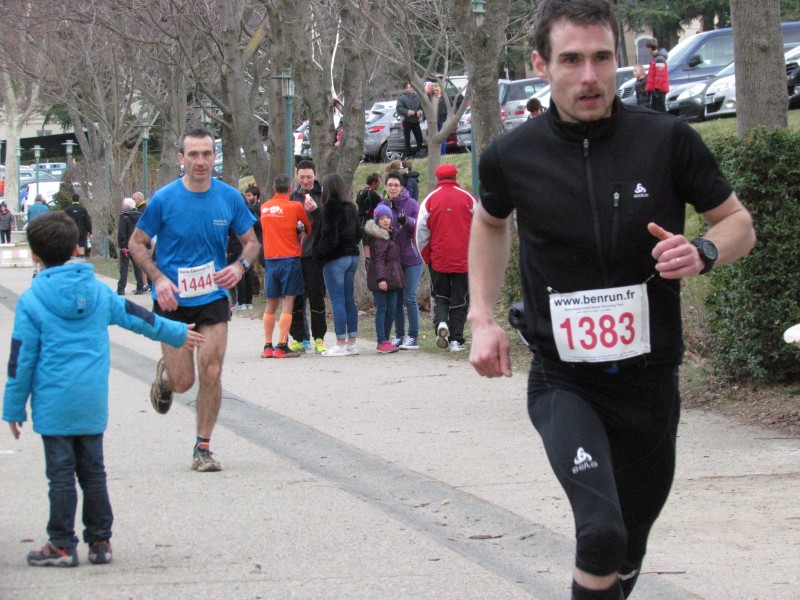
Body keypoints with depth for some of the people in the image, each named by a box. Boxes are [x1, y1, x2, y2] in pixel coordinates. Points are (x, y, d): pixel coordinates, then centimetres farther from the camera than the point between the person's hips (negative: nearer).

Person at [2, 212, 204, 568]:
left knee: (61, 474, 0)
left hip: (53, 404, -4)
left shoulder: (31, 301, -8)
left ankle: (62, 545, 4)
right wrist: (177, 334, 31)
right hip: (93, 404, 4)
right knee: (93, 471, 11)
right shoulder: (97, 291, 4)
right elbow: (134, 316, 16)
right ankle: (100, 541, 15)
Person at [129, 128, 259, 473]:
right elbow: (136, 243, -1)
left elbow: (252, 242, 9)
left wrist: (240, 266, -13)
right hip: (172, 299, -1)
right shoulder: (164, 199, -9)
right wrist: (159, 278, -16)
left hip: (213, 298, 2)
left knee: (211, 374, -6)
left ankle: (203, 449, 8)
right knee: (183, 381, -1)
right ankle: (164, 375, 37)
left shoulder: (230, 198, -3)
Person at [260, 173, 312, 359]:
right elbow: (309, 228, 7)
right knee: (287, 302, -3)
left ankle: (267, 346, 9)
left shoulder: (264, 207, 7)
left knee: (271, 303, 11)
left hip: (270, 259, 4)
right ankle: (282, 346, -10)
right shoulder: (296, 206, -6)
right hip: (290, 258, -4)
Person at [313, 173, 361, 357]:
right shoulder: (352, 207, 12)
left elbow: (328, 234, -16)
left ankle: (341, 344, -8)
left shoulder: (331, 207, -12)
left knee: (338, 301, -6)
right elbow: (357, 233, 18)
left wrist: (319, 252, -5)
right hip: (352, 256, 8)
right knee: (349, 300, 10)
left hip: (335, 258, -8)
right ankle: (352, 342, 12)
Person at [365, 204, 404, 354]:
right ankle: (382, 341, -7)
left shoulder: (390, 235, 18)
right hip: (381, 278, -9)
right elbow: (378, 259, -17)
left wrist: (398, 278, 21)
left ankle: (385, 340, 15)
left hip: (392, 278, 9)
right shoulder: (377, 238, -10)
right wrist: (381, 278, -24)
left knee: (391, 310, 8)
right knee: (382, 309, -7)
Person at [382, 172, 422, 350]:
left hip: (411, 259, -4)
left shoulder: (411, 203, -5)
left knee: (409, 298, -8)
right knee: (396, 299, 8)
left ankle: (413, 337, -3)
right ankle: (399, 336, 16)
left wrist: (407, 220, -31)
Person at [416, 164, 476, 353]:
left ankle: (441, 323, -12)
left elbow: (421, 232, -1)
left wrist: (426, 257, 10)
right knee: (460, 300, 6)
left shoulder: (430, 200, -1)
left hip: (438, 260, 0)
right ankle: (456, 340, 3)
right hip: (464, 259, 0)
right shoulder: (468, 198, 0)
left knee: (440, 296, 14)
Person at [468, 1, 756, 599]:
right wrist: (482, 318, 7)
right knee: (602, 531, -26)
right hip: (564, 382, -1)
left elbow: (740, 223, 3)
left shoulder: (668, 140, -10)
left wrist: (704, 252, -20)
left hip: (649, 377, 2)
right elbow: (491, 223, 17)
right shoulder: (513, 156, -6)